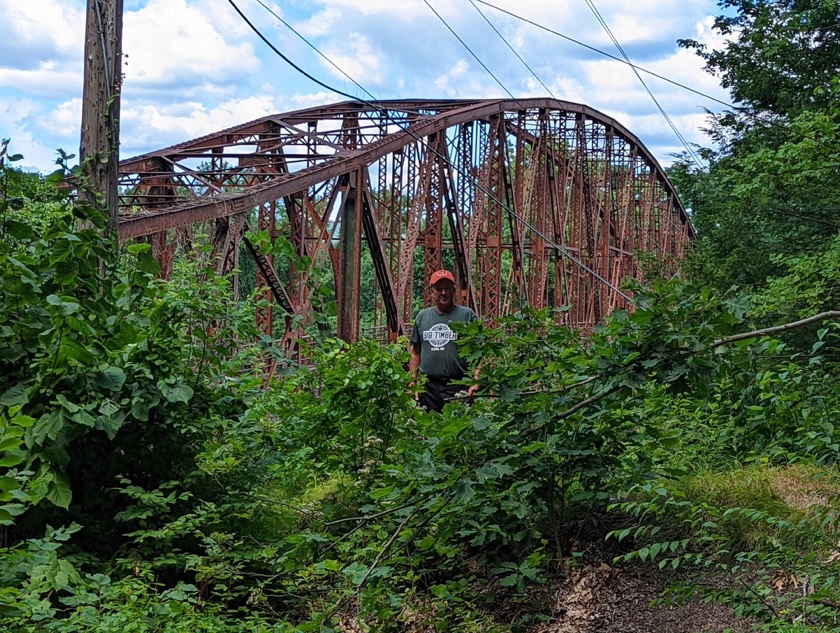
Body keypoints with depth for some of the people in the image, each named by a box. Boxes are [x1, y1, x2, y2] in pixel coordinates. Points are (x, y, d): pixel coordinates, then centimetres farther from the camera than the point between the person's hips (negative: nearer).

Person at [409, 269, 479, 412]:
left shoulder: (467, 315, 0)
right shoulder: (422, 317, 13)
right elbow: (415, 352, 17)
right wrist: (412, 383, 10)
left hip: (458, 386, -4)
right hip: (427, 388, 4)